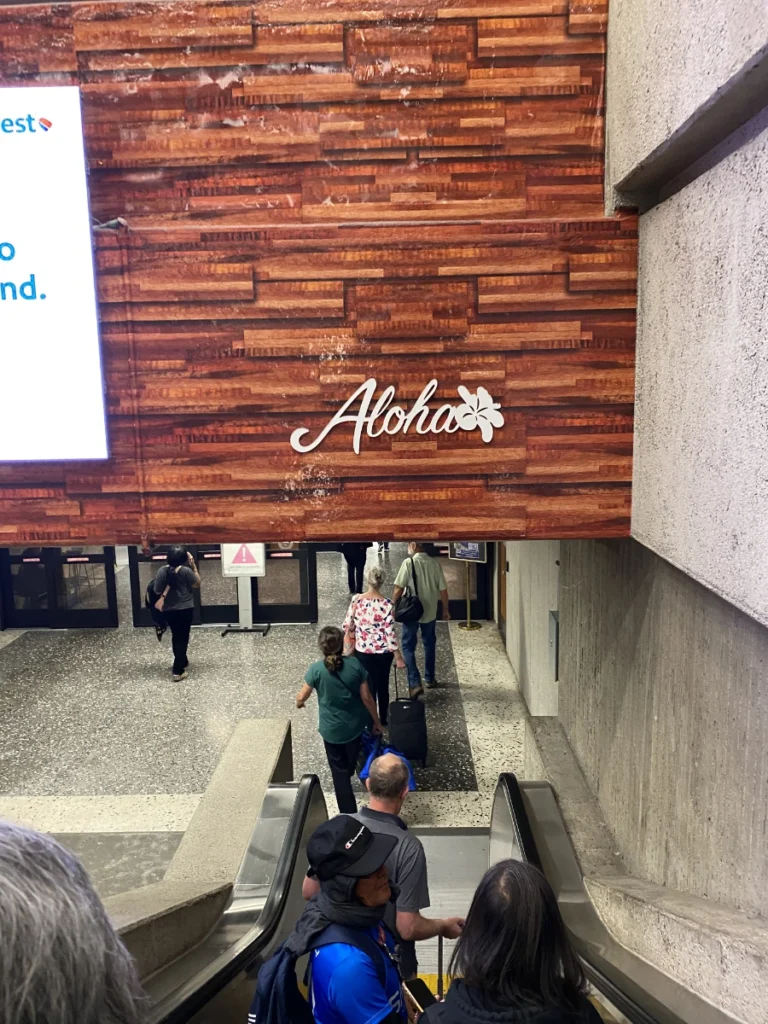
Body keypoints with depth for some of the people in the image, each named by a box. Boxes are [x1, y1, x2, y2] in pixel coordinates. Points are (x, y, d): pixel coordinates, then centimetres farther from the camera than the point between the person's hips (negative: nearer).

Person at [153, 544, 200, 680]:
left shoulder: (162, 571, -7)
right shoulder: (186, 571, -18)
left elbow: (158, 590, -2)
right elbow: (197, 584, -2)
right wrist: (193, 566, -4)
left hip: (168, 610, 4)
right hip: (185, 608, -4)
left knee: (176, 636, 21)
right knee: (183, 638, 3)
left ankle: (182, 662, 37)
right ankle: (178, 670, -1)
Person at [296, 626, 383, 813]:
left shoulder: (316, 669, -20)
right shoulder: (354, 664, -16)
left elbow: (302, 697, -7)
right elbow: (366, 697, -10)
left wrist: (298, 701, 18)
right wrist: (377, 722, 4)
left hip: (332, 729, -3)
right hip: (356, 725, 3)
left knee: (339, 771, 14)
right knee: (351, 760, 33)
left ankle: (348, 814, 20)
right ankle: (349, 775, 62)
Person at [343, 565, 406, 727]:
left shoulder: (356, 600, -12)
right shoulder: (386, 604, -20)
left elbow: (348, 625, -4)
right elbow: (390, 633, -18)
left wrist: (350, 645, 15)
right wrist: (399, 657, -9)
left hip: (362, 651, 1)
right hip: (383, 652, -1)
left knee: (368, 686, 15)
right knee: (383, 685, 18)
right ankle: (383, 720, 34)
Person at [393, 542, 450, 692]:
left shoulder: (408, 563, -14)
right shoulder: (435, 564, -3)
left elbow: (399, 588, -14)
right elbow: (443, 589, -1)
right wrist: (445, 609, 12)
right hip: (430, 611, 4)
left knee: (408, 647, 5)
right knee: (429, 645, 20)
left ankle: (415, 682, -6)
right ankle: (429, 679, 29)